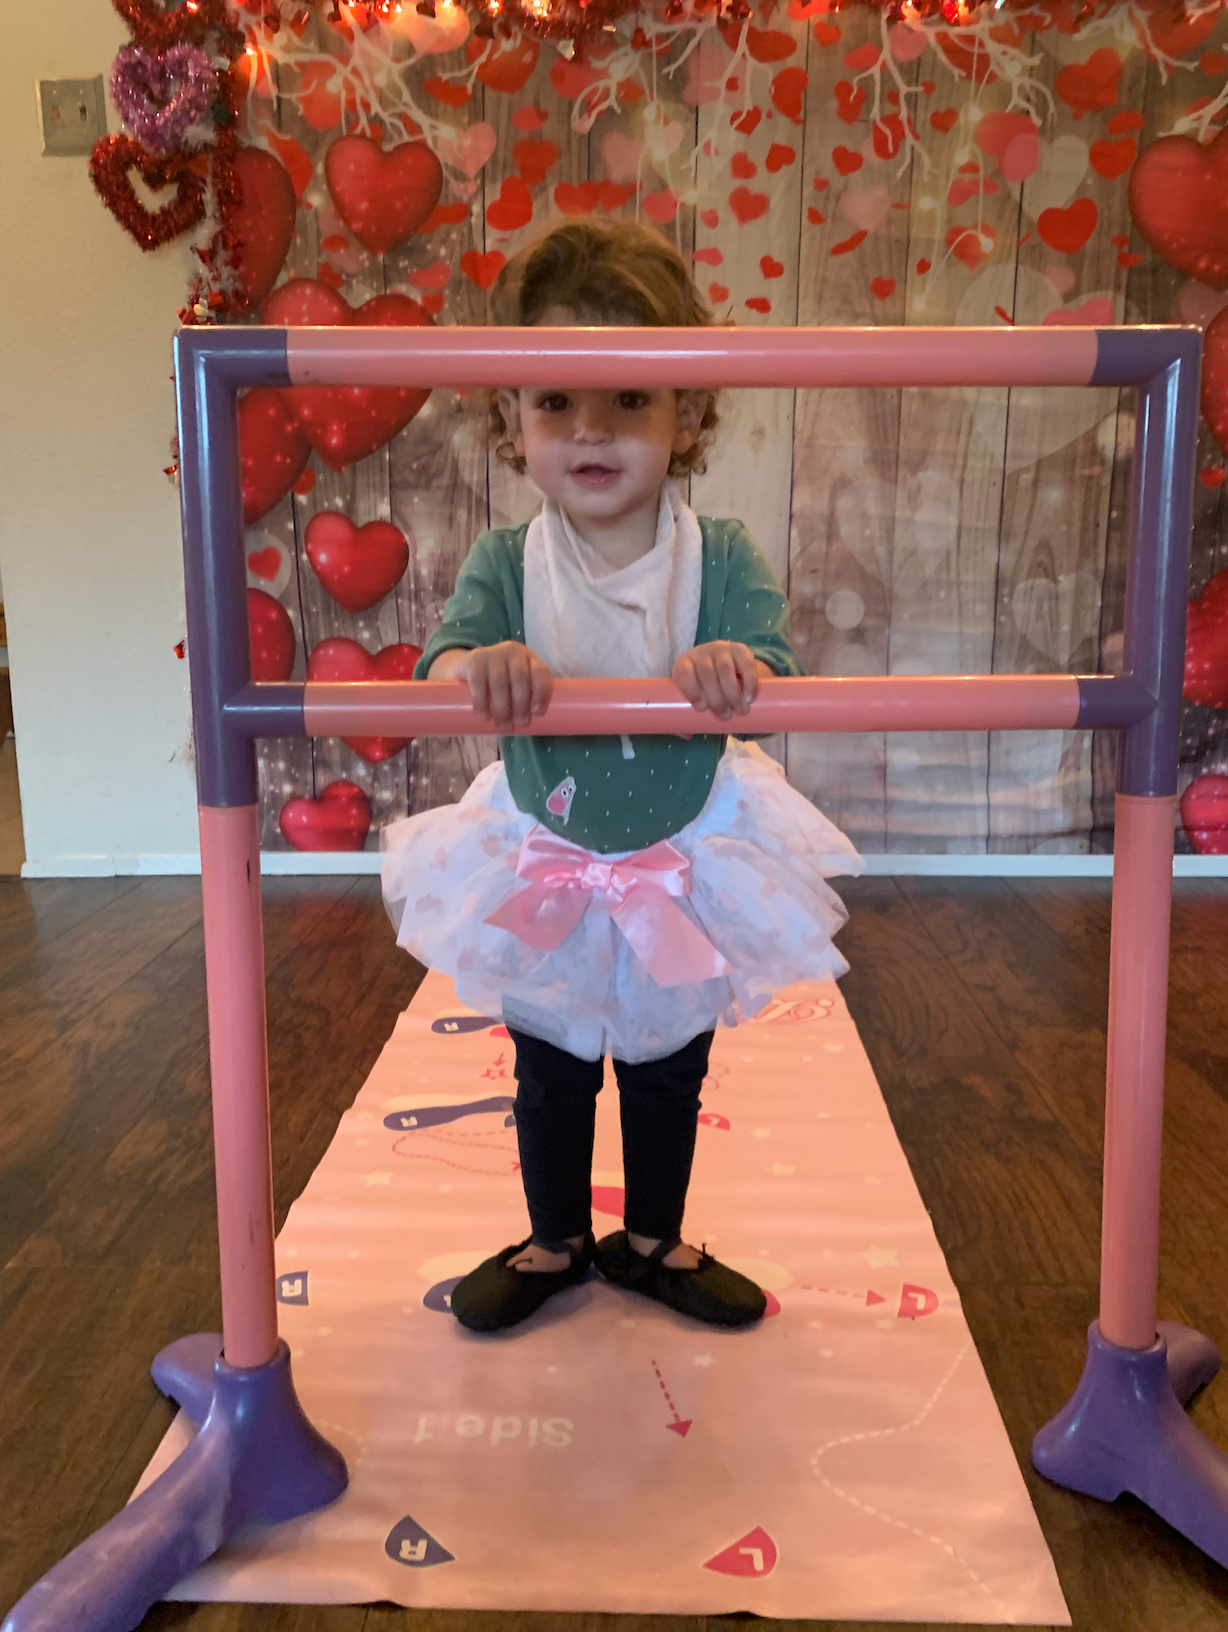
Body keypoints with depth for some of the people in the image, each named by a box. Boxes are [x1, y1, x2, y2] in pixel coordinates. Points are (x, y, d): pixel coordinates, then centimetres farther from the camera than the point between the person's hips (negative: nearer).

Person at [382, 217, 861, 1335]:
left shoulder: (721, 558, -14)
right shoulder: (506, 563, -13)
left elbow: (775, 677, -25)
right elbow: (437, 668, -25)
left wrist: (733, 673, -50)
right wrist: (480, 669, -50)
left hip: (686, 866, 0)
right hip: (541, 870, 0)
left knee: (668, 1074, 19)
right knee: (550, 1076, 19)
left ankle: (654, 1241, 44)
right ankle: (555, 1243, 43)